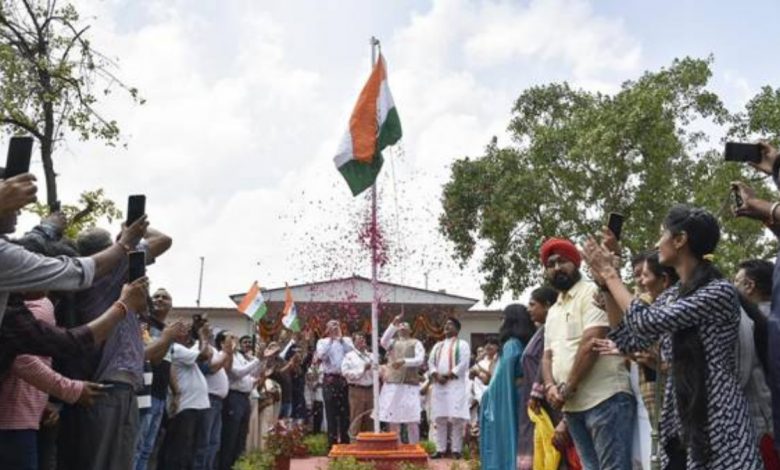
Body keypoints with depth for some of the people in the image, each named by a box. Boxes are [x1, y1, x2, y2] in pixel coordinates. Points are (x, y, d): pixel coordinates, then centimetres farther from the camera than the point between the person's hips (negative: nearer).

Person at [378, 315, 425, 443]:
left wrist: (403, 361, -19)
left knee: (412, 420, -5)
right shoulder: (392, 342, 16)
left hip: (410, 385, -2)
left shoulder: (416, 343, 10)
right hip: (392, 384, 2)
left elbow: (420, 359, -5)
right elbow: (383, 341, -8)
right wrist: (393, 324, -16)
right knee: (393, 419, 5)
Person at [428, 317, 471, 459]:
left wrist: (448, 376, -12)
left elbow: (463, 364, -7)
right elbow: (431, 363, 12)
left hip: (455, 384, -5)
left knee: (456, 418, -10)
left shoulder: (462, 344, 5)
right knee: (439, 418, 2)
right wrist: (436, 376, -8)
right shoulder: (437, 346, 21)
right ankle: (440, 449, 6)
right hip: (438, 385, 5)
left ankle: (456, 450, -7)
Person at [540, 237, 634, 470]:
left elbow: (591, 344, -15)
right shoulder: (553, 311, 20)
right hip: (573, 406, 8)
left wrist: (567, 389, -11)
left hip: (605, 399, -8)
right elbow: (548, 355, 19)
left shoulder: (593, 292, -5)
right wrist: (551, 387, -2)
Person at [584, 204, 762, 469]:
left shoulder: (720, 292, -14)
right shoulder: (670, 297, 9)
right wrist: (605, 285, 7)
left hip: (718, 425, -7)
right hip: (678, 423, 7)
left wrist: (610, 274, -9)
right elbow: (628, 342, 11)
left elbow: (646, 322, -21)